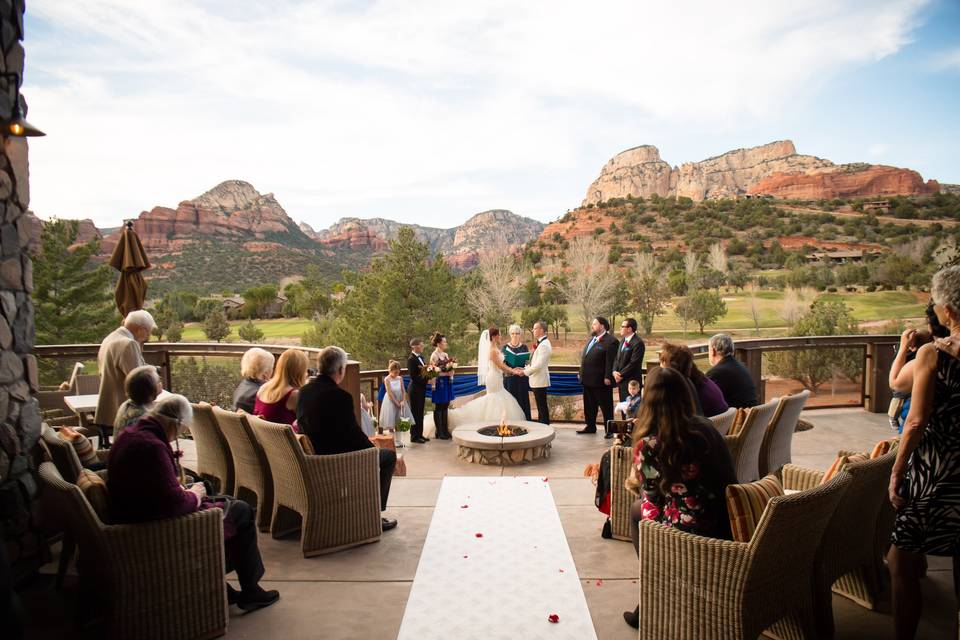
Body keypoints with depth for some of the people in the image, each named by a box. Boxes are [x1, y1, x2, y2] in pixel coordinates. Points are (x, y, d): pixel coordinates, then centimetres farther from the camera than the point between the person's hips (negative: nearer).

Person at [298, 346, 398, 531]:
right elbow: (354, 434, -18)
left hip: (312, 457, 8)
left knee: (369, 448, 30)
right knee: (389, 455, 11)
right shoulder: (340, 396, -24)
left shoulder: (304, 391, -1)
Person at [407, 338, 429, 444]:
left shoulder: (420, 357, 10)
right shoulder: (411, 359, -16)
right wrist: (426, 380, -18)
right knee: (415, 413, 1)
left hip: (421, 389, 8)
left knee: (420, 413, 14)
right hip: (415, 389, -8)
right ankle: (414, 436, 10)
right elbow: (413, 376, -18)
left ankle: (419, 434, 23)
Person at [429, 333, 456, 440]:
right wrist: (446, 373, -17)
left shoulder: (445, 354, 11)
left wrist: (451, 372, 0)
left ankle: (445, 431, 19)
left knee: (445, 407, 11)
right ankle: (439, 433, 9)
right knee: (439, 408, 2)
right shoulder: (434, 355, -11)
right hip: (439, 384, -7)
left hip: (447, 383, 7)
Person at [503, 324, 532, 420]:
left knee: (523, 401, 1)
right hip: (510, 379, -1)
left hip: (522, 379, 1)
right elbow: (502, 363, -2)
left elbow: (528, 362, 5)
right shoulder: (505, 347, 2)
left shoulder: (524, 347, 6)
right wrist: (513, 370, -18)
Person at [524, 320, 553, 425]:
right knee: (541, 407, 16)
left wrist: (525, 372, -14)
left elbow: (539, 364, -24)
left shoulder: (544, 345, -19)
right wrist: (526, 368, 5)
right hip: (537, 380, 10)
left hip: (540, 380, -10)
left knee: (542, 407, -2)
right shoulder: (541, 343, 11)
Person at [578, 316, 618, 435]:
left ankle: (609, 430, 12)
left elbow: (610, 361, -18)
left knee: (606, 407, 3)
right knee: (589, 405, 18)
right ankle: (590, 426, 31)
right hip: (588, 380, 9)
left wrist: (608, 377, -22)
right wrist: (582, 373, 17)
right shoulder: (592, 340, 16)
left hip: (601, 381, -9)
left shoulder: (610, 341, -13)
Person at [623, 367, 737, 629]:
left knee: (638, 510, 26)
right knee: (642, 509, 29)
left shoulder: (647, 444, -17)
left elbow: (652, 496, -2)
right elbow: (728, 479, 12)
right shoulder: (706, 428, -2)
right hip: (724, 526, 5)